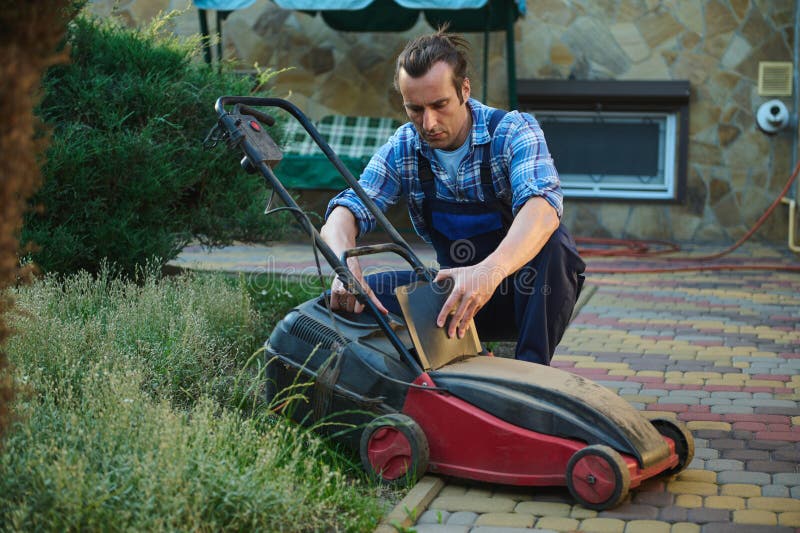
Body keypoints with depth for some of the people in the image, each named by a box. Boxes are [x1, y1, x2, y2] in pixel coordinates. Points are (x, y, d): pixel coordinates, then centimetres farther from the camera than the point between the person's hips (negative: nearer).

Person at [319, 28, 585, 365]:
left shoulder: (513, 131, -19)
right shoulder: (403, 148, -5)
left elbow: (543, 209, -37)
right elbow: (346, 212, -14)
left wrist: (491, 271, -57)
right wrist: (348, 267, -40)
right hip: (455, 287, 4)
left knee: (552, 244, -37)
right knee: (345, 300, -15)